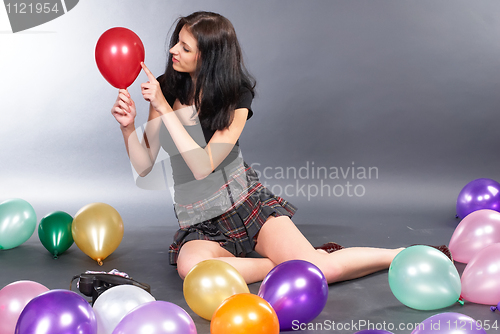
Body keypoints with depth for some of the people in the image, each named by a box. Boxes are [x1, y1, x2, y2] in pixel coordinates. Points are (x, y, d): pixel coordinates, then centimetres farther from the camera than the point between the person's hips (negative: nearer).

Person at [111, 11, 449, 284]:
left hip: (248, 204, -2)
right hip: (200, 225, 3)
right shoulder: (166, 90, 1)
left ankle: (405, 255, 6)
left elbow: (204, 165, -22)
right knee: (191, 266, -35)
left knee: (322, 269, -20)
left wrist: (164, 109, -24)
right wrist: (128, 127, -18)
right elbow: (144, 166, 1)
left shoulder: (236, 99, -8)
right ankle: (287, 265, -16)